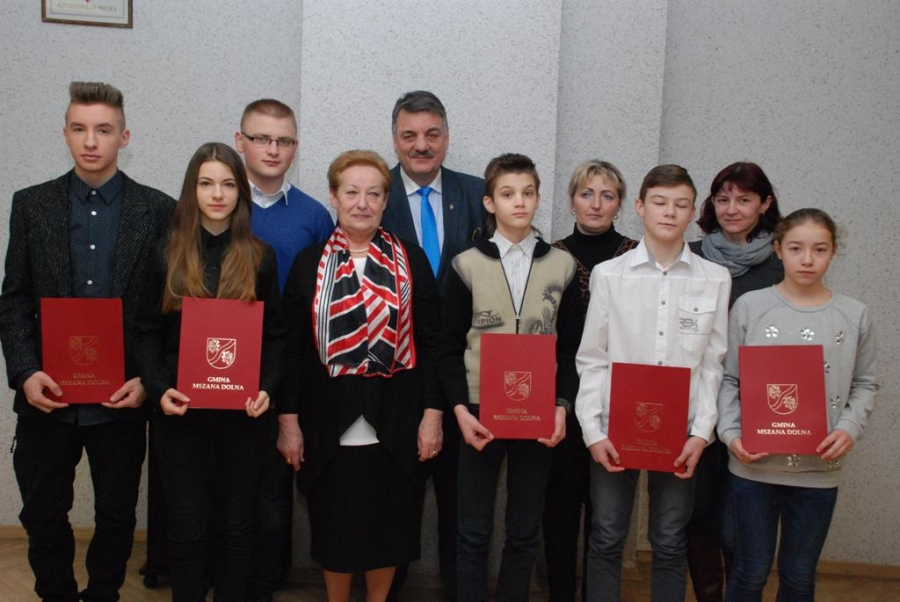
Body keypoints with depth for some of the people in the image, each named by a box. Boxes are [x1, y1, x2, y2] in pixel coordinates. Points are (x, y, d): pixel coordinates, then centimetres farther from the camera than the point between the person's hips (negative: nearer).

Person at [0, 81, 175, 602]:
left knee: (117, 514, 11)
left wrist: (149, 379, -10)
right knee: (43, 514, 12)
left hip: (122, 397, -1)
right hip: (48, 394, 1)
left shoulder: (158, 211, -2)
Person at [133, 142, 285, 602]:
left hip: (242, 412, 1)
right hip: (180, 411, 0)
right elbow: (146, 332, 3)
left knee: (235, 524, 10)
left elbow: (274, 334, 5)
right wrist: (158, 388, -12)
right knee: (186, 526, 5)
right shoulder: (167, 255, 2)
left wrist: (266, 387, -9)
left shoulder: (260, 257, 3)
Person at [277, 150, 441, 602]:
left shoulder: (411, 261, 2)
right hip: (329, 420, 0)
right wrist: (288, 420, -2)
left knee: (388, 526, 10)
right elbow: (292, 348, 3)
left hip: (394, 419, 0)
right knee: (334, 526, 9)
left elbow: (429, 343, 1)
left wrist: (431, 415, -3)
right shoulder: (309, 263, 3)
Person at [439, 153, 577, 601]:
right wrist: (459, 409, -10)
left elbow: (570, 347, 6)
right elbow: (450, 347, 1)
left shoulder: (562, 266, 4)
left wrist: (561, 406, -6)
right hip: (481, 411, -1)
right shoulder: (467, 265, 0)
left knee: (525, 531, 10)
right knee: (474, 531, 6)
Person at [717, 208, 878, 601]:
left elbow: (865, 384, 7)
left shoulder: (854, 316, 1)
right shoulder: (750, 306, -4)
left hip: (820, 469, 2)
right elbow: (728, 379, -1)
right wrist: (732, 434, -13)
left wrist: (850, 428, -10)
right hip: (754, 464, -1)